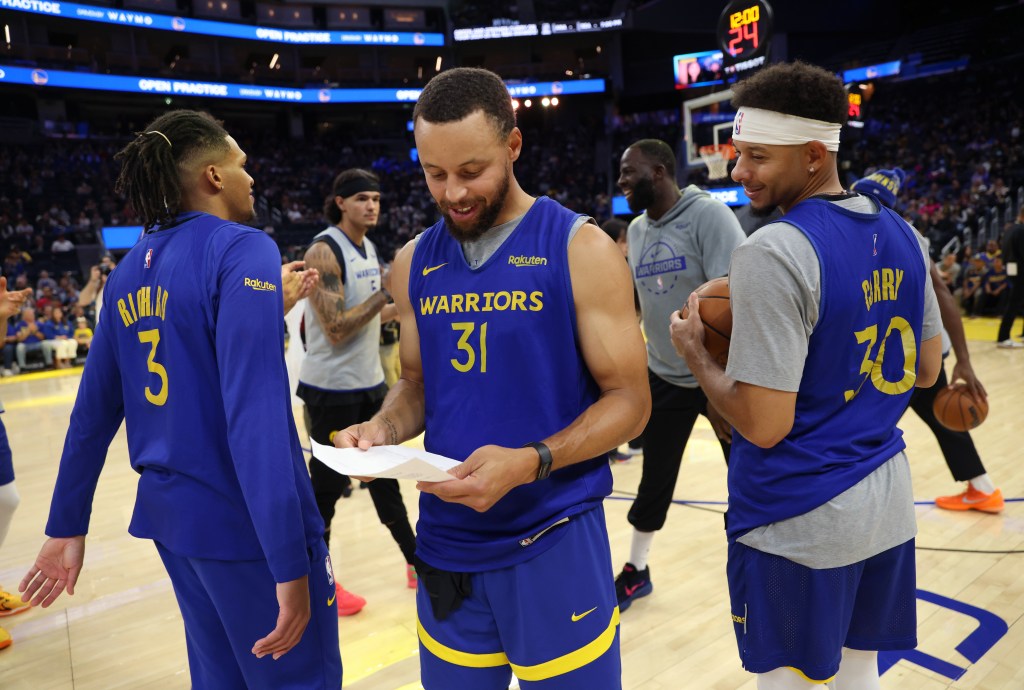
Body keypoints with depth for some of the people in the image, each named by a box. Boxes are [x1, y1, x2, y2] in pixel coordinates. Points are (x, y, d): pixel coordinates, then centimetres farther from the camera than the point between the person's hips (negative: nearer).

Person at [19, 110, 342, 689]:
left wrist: (67, 525, 19)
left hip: (171, 511, 8)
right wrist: (290, 564, -23)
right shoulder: (241, 249, -15)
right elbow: (255, 414, -25)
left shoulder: (129, 270, 7)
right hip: (243, 519, -8)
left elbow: (94, 412, 11)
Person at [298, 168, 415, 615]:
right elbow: (337, 330, -23)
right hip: (333, 390, -8)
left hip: (370, 384, 8)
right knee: (327, 485, 5)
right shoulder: (324, 251, -16)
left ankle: (416, 562, 30)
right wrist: (386, 293, -23)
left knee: (384, 476, 17)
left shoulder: (368, 248, 9)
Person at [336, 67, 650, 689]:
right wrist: (383, 428, -7)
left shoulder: (581, 249, -10)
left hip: (555, 541, -4)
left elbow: (629, 399, -10)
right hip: (446, 542, 4)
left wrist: (530, 462, -24)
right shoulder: (415, 263, 4)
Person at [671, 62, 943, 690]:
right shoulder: (904, 236, 3)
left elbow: (763, 425, -22)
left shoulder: (773, 253, -22)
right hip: (888, 502, 8)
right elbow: (926, 371, 13)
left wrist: (696, 353, -8)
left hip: (799, 521, -7)